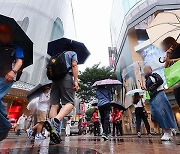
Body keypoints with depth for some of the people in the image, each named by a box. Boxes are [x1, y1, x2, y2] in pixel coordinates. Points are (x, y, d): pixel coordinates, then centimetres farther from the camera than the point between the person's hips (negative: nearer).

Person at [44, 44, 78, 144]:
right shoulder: (72, 53, 19)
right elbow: (74, 66, 1)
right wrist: (76, 80, -8)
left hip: (55, 78, 6)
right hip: (66, 77, -5)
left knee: (54, 105, -3)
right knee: (70, 103, -11)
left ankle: (53, 132, -11)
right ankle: (55, 121, -36)